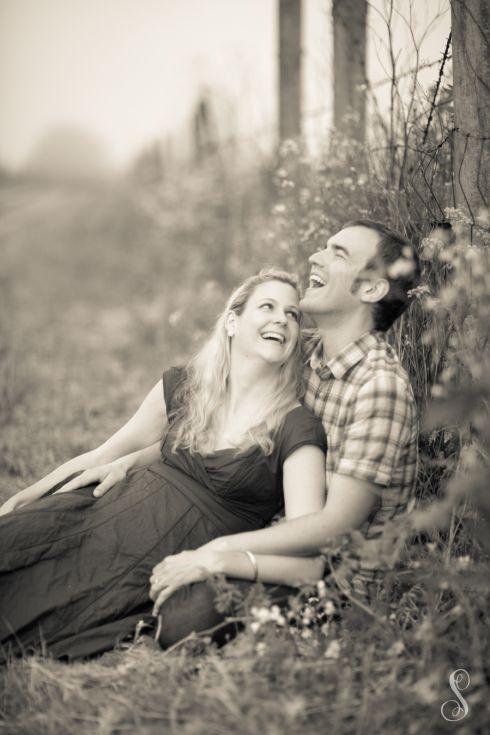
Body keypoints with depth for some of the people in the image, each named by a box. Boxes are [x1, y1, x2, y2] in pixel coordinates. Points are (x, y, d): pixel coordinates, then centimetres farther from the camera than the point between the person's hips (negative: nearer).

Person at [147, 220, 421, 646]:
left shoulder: (381, 383, -20)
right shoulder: (305, 356, 5)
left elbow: (336, 524, -21)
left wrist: (214, 553, -19)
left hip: (341, 582, -7)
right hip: (291, 544, 7)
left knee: (183, 608, -27)